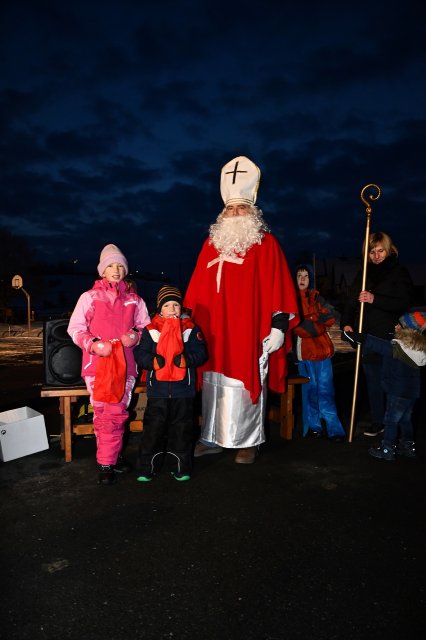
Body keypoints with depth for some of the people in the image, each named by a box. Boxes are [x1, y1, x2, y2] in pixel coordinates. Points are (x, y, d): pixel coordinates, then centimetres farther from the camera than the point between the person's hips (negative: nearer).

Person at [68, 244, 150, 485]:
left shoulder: (135, 299, 12)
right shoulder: (89, 297, 5)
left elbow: (146, 326, 17)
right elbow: (75, 329, 2)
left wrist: (136, 335, -5)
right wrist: (94, 344, -14)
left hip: (125, 364, 2)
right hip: (97, 364, -2)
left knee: (118, 413, 3)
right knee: (104, 413, -3)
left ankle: (112, 456, 20)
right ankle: (107, 463, 11)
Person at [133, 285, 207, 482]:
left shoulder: (190, 329, 3)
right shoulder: (150, 330, 2)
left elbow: (201, 353, -2)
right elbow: (139, 353, -2)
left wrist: (187, 360, -20)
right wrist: (153, 361, -20)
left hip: (183, 389, 1)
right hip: (157, 389, 0)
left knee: (182, 428, 10)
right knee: (153, 427, 6)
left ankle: (182, 467, 25)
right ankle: (146, 468, 20)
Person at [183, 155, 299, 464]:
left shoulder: (266, 243, 0)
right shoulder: (212, 243, 13)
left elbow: (278, 287, -5)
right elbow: (198, 288, 12)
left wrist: (279, 325, -10)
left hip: (251, 332, -4)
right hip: (214, 332, 4)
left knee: (247, 385, 4)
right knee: (213, 385, 11)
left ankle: (249, 442, 19)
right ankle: (212, 438, 25)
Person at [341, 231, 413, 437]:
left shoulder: (399, 272, 0)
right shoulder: (364, 273, 13)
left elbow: (405, 304, -11)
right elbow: (351, 302, 9)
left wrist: (376, 299, -20)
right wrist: (346, 323, -7)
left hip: (390, 336, -4)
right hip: (367, 336, 4)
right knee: (373, 380, 10)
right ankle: (377, 421, 21)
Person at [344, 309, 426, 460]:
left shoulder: (397, 348, -24)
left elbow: (375, 344, -18)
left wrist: (351, 334, -11)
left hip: (398, 392, -8)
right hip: (412, 391, 8)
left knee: (391, 420, 4)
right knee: (405, 419, 22)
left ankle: (387, 450, 14)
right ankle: (408, 446, 34)